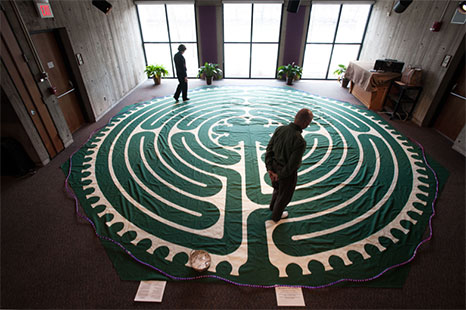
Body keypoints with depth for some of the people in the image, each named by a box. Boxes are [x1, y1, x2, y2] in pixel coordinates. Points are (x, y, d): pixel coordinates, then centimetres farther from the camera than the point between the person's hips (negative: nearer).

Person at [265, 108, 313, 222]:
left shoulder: (280, 129, -15)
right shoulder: (300, 142, -35)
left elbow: (269, 149, -10)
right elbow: (292, 165, -28)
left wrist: (269, 168, -7)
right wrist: (280, 176, -12)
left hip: (275, 167, 6)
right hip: (287, 174, -5)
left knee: (278, 188, 35)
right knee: (284, 195, 24)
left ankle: (273, 205, 61)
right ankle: (276, 215, 51)